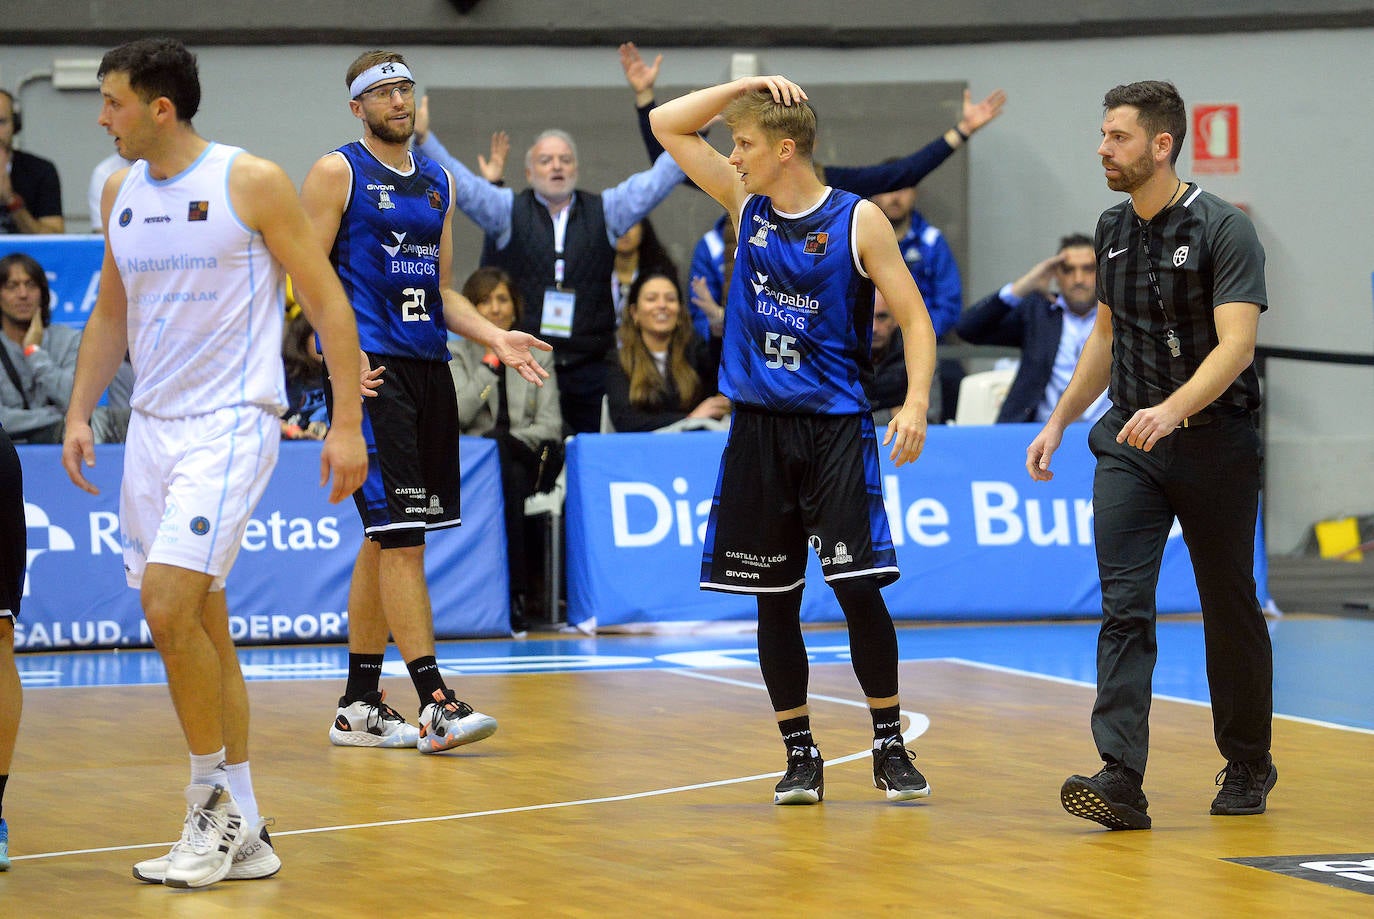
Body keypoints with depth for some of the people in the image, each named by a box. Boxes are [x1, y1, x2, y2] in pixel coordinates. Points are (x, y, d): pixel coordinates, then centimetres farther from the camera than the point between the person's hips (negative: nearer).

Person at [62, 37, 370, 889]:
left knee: (169, 608, -20)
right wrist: (80, 413, 10)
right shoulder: (120, 191, 10)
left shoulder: (252, 182, -9)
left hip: (230, 424, -7)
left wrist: (348, 424, -9)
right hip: (153, 426, 7)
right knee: (199, 626, 8)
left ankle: (215, 799, -5)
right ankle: (243, 833, 14)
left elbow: (327, 299, -6)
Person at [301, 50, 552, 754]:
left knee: (386, 539, 10)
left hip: (427, 366, 8)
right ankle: (434, 703, -15)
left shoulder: (437, 182, 18)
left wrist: (496, 339, 8)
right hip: (369, 369, -7)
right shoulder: (338, 172, -2)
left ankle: (358, 706, 16)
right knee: (399, 534, -12)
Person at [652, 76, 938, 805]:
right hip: (758, 429, 4)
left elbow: (913, 317, -5)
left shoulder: (857, 222, -5)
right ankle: (800, 754, 14)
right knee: (774, 598, 5)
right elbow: (666, 125, 9)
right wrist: (745, 86, -2)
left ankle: (890, 746, 3)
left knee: (857, 586, -10)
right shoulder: (746, 203, 7)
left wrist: (916, 401, -20)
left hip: (835, 429, -4)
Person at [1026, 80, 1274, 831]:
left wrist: (1171, 410, -36)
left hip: (1215, 442, -5)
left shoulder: (1224, 231, -12)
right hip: (1129, 443, 5)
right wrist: (1059, 420, 19)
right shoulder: (1113, 230, 9)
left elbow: (1236, 346, -22)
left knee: (1230, 611, 7)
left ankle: (1248, 766, 25)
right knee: (1123, 607, -9)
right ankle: (1121, 778, -17)